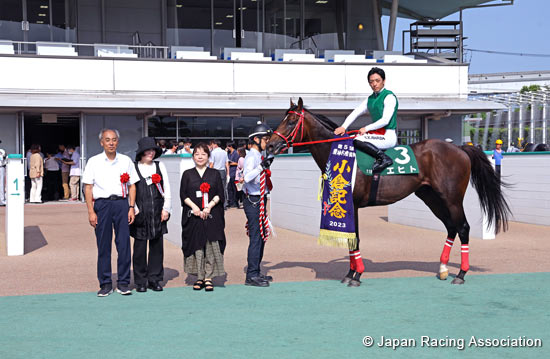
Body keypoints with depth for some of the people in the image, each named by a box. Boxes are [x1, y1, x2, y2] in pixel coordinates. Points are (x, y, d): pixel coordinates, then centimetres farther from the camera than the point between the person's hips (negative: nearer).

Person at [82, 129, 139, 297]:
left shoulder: (126, 161, 9)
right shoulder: (94, 162, 5)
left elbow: (132, 186, 11)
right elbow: (88, 188, 3)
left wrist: (131, 207, 1)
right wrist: (91, 212, -5)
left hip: (121, 203, 1)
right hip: (102, 203, -1)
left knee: (124, 243, -1)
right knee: (103, 245, 2)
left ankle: (123, 283, 8)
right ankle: (105, 284, 10)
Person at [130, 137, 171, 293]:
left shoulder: (160, 166, 12)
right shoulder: (133, 168, 1)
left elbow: (167, 189, 11)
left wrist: (166, 208, 3)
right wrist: (134, 209, -9)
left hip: (157, 213, 3)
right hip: (140, 214, -3)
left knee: (157, 246, 5)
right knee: (140, 247, 0)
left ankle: (155, 279, 15)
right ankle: (140, 281, 10)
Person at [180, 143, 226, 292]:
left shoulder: (215, 174, 10)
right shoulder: (187, 174, 9)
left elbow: (220, 194, 4)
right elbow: (183, 195, 4)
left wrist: (209, 206, -11)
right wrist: (194, 207, -11)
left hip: (212, 216, 0)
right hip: (193, 216, 0)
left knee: (210, 246, -4)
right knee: (196, 246, -1)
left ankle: (208, 278, 1)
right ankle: (199, 278, 6)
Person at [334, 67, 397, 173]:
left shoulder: (389, 97, -7)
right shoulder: (370, 99, 16)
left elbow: (385, 120, -15)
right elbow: (355, 113, 11)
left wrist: (366, 129, -13)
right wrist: (343, 127, -4)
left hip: (388, 136, -9)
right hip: (377, 134, 9)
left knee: (358, 141, -26)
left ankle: (384, 158, -20)